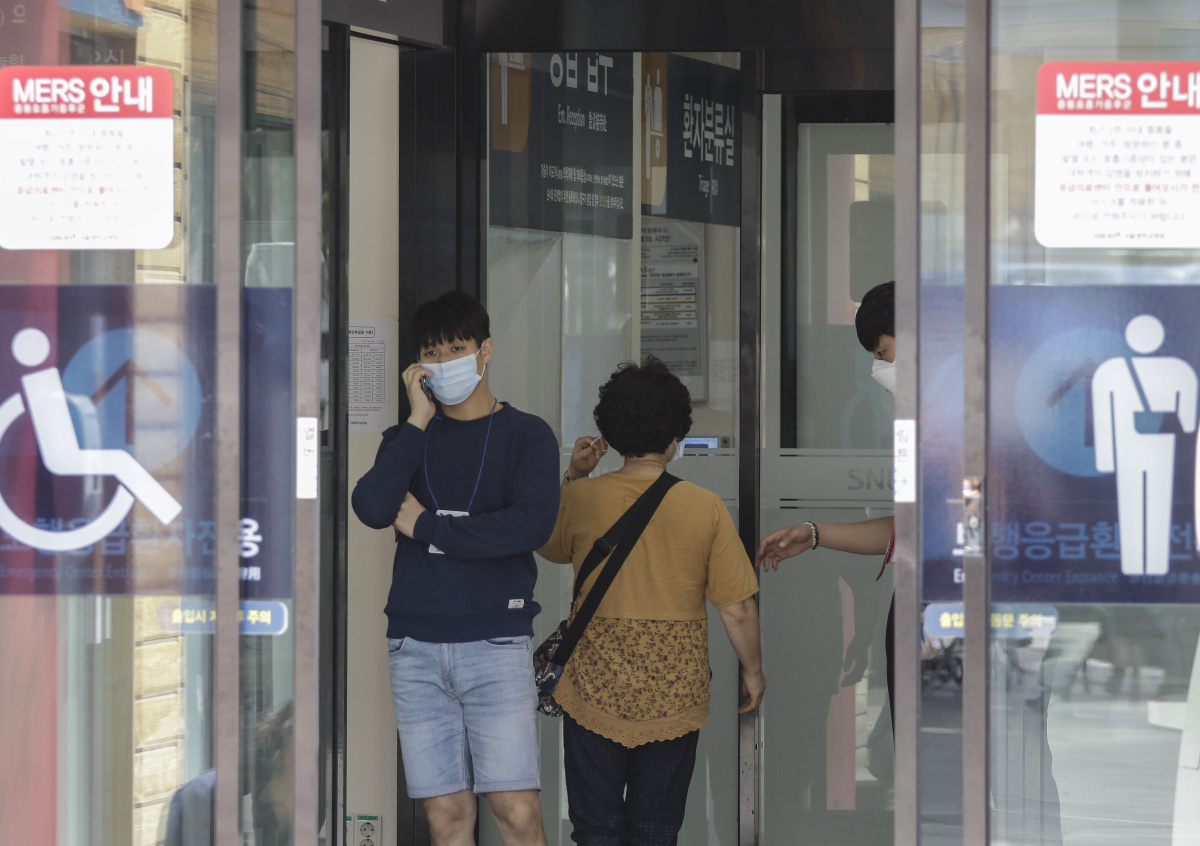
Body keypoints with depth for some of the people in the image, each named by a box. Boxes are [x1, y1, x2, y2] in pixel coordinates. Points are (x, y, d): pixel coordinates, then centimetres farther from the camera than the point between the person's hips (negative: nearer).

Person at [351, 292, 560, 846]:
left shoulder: (526, 435, 6)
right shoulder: (408, 439, 15)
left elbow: (532, 525, -11)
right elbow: (371, 508, -4)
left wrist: (425, 525, -5)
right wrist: (418, 421, -4)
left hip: (495, 640, -3)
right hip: (416, 646, 3)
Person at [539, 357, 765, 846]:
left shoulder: (582, 498, -7)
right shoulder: (706, 508, -9)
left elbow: (550, 547, 16)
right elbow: (737, 609, -6)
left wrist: (572, 477, 16)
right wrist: (753, 670, 10)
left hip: (595, 690, 0)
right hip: (673, 692, 0)